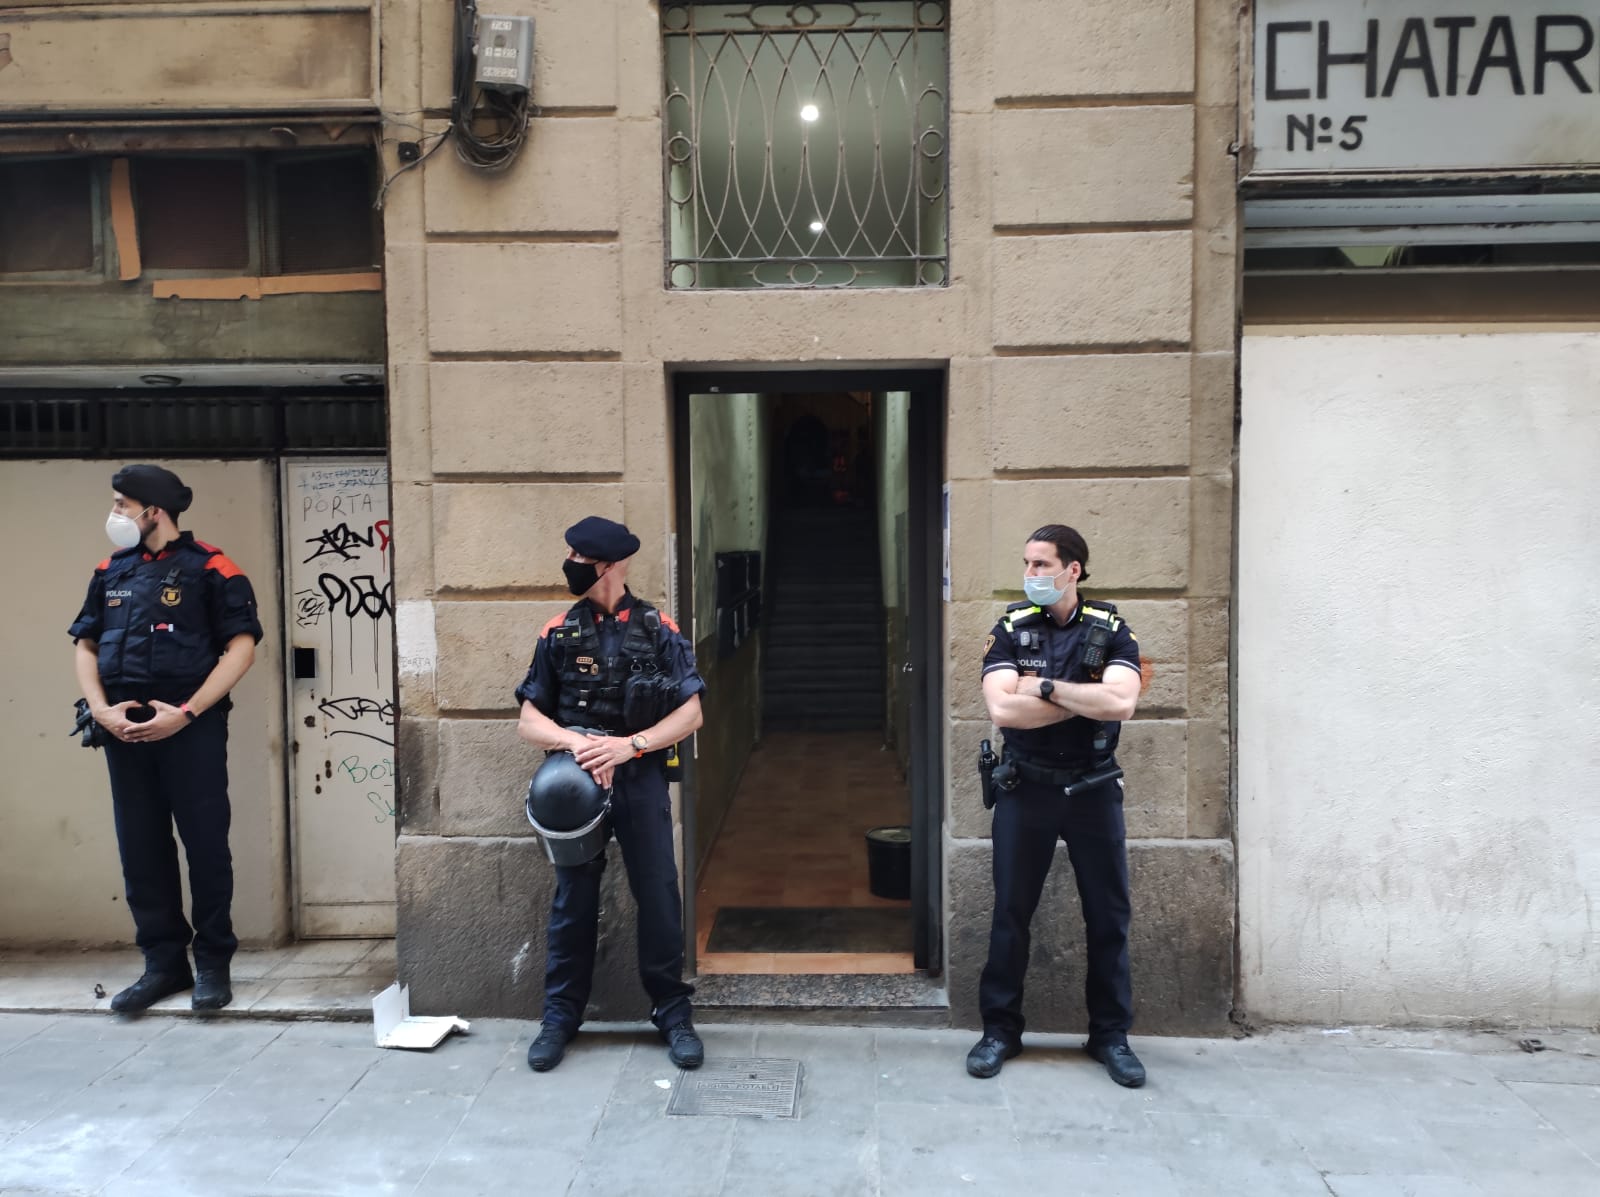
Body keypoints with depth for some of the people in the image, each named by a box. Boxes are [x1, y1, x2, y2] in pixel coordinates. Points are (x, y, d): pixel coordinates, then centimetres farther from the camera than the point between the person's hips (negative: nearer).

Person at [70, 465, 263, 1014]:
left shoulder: (209, 568, -4)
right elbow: (85, 645, 14)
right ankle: (163, 962, 20)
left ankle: (213, 963, 12)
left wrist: (186, 712, -15)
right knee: (141, 850, 9)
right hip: (125, 728, 5)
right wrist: (100, 709, -3)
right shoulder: (110, 572, 13)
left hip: (191, 727, -5)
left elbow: (242, 646, -9)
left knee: (205, 845, 0)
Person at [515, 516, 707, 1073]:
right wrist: (573, 740, -16)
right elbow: (529, 721, 4)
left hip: (640, 778, -1)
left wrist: (628, 744, -16)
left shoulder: (657, 629, 0)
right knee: (573, 898, 8)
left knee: (658, 895, 3)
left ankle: (672, 1012, 17)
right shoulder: (559, 633, 5)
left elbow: (691, 713, -3)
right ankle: (561, 1017, 21)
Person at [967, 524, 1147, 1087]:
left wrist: (1043, 686, -17)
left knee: (1109, 917, 8)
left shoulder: (1111, 631, -2)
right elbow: (1002, 709, -16)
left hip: (1093, 789, 0)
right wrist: (1085, 700, -14)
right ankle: (1000, 1030, 21)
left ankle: (1111, 1035, 24)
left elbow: (1121, 703, -19)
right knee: (1011, 914, 7)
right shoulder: (1011, 630, -1)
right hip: (1025, 788, 0)